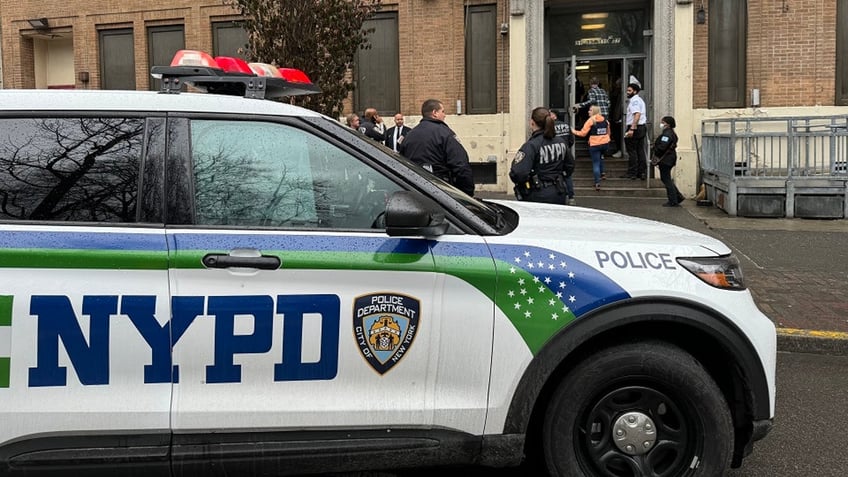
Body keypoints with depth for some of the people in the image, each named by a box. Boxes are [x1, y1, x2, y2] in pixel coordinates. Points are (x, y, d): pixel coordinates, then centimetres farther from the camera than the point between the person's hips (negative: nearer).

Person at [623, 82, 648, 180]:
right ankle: (642, 172, 11)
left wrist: (632, 129, -29)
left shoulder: (634, 101, -13)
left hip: (635, 128, -10)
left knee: (632, 151, -5)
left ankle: (632, 173, -3)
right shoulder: (640, 100, 20)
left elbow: (637, 115, -25)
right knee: (640, 151, 10)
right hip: (642, 127, 10)